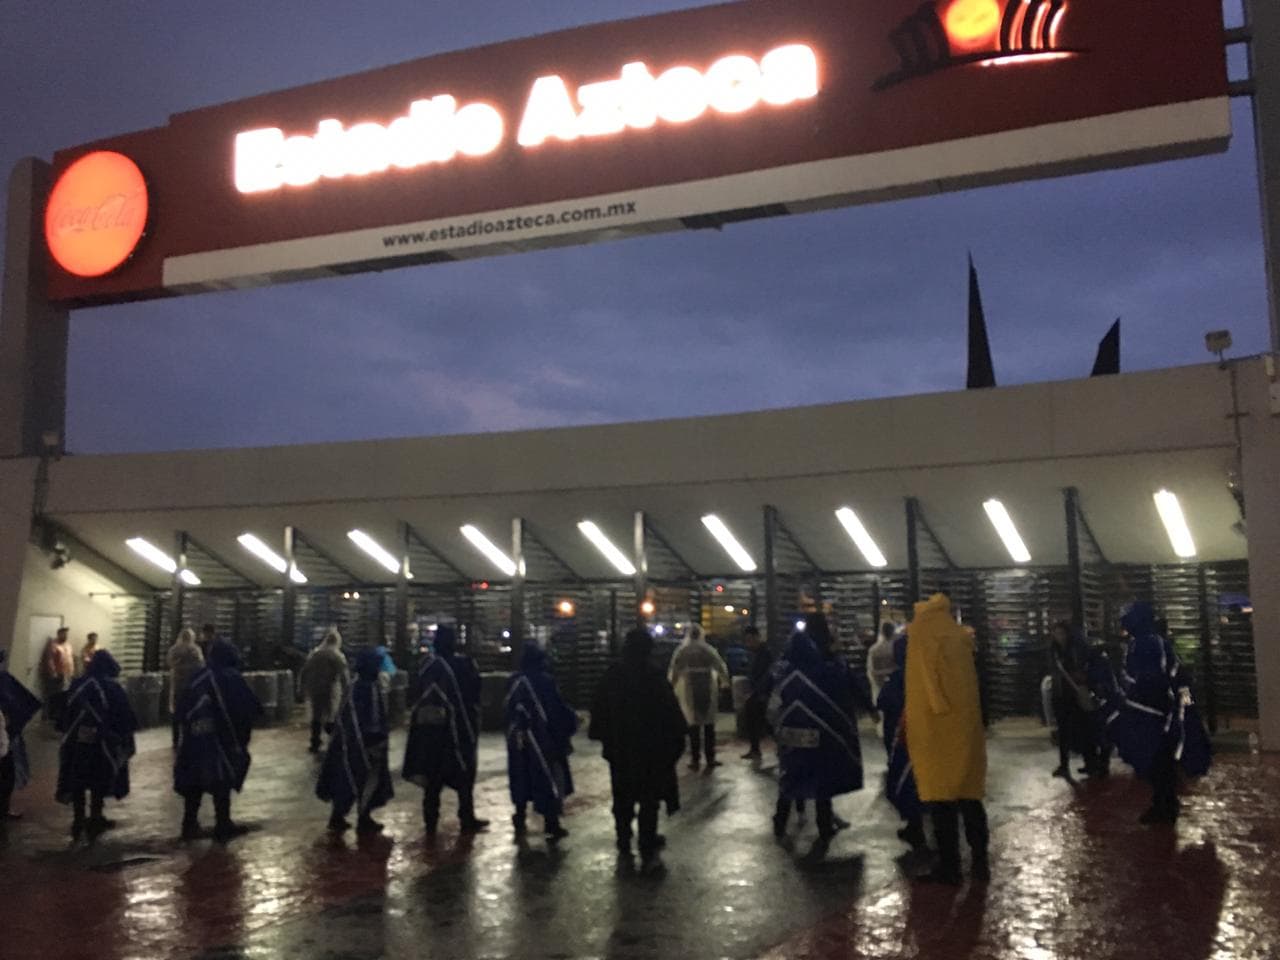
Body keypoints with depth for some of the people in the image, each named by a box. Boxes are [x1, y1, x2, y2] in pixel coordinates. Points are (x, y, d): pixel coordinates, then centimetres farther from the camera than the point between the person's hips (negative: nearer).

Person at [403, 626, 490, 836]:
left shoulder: (428, 666, -2)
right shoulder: (463, 664, -9)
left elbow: (419, 698, 2)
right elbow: (474, 695, -5)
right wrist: (473, 721, 7)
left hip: (430, 727, 3)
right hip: (460, 728, -2)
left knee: (433, 775, 10)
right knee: (464, 774, 8)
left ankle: (431, 822, 11)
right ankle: (467, 820, 10)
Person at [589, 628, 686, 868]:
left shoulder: (611, 676, 0)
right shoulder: (654, 677, -14)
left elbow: (599, 709, 6)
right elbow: (670, 710, -12)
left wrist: (600, 735, 16)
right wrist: (677, 736, -3)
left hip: (619, 747, 4)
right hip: (650, 747, -4)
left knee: (623, 797, 17)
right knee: (649, 798, 2)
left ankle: (624, 843, 26)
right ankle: (647, 851, -1)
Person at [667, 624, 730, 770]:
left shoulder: (682, 650, -2)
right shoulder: (709, 650, 1)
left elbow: (674, 670, -5)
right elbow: (721, 667, 0)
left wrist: (671, 686, 7)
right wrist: (725, 682, 16)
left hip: (689, 691, -1)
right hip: (708, 690, 1)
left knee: (693, 725, 5)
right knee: (709, 724, 11)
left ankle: (695, 759, 4)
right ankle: (710, 758, 12)